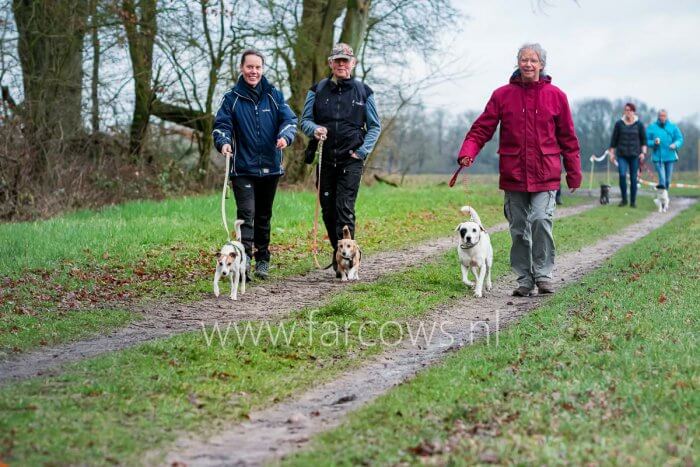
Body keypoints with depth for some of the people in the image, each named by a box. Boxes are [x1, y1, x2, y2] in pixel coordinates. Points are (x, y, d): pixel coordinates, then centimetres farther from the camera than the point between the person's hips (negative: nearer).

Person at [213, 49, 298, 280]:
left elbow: (289, 119, 1)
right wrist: (223, 142, -26)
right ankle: (244, 259, -20)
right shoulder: (232, 98, 1)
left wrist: (285, 136, -20)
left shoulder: (274, 95, 7)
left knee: (264, 216, 14)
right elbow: (221, 125, -4)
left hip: (270, 167, 3)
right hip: (243, 168, -3)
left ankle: (262, 261, 24)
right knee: (246, 213, -16)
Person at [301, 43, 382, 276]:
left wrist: (363, 150, -4)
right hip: (325, 158, 3)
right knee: (327, 209, 8)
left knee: (345, 208, -12)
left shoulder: (363, 91, 5)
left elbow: (375, 126, 9)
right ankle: (338, 250, 25)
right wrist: (314, 129, -15)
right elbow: (305, 120, 8)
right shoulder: (317, 90, 7)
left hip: (351, 160, -2)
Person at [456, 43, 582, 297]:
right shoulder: (502, 95, 3)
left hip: (545, 174, -1)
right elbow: (482, 128, 1)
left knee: (541, 220, -15)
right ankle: (524, 278, 17)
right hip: (513, 174, 1)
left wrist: (574, 173, 7)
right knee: (518, 228, 6)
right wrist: (467, 152, -16)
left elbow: (568, 138, 7)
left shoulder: (555, 96, 3)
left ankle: (543, 274, 1)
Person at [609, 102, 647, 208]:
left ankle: (633, 201, 10)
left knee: (633, 178, 1)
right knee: (622, 175, -15)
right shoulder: (619, 124, 5)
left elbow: (644, 140, 7)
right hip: (622, 155, 0)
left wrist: (643, 152, -4)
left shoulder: (639, 124, 4)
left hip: (634, 155, 0)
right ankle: (624, 199, -2)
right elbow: (614, 139, 9)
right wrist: (612, 153, 6)